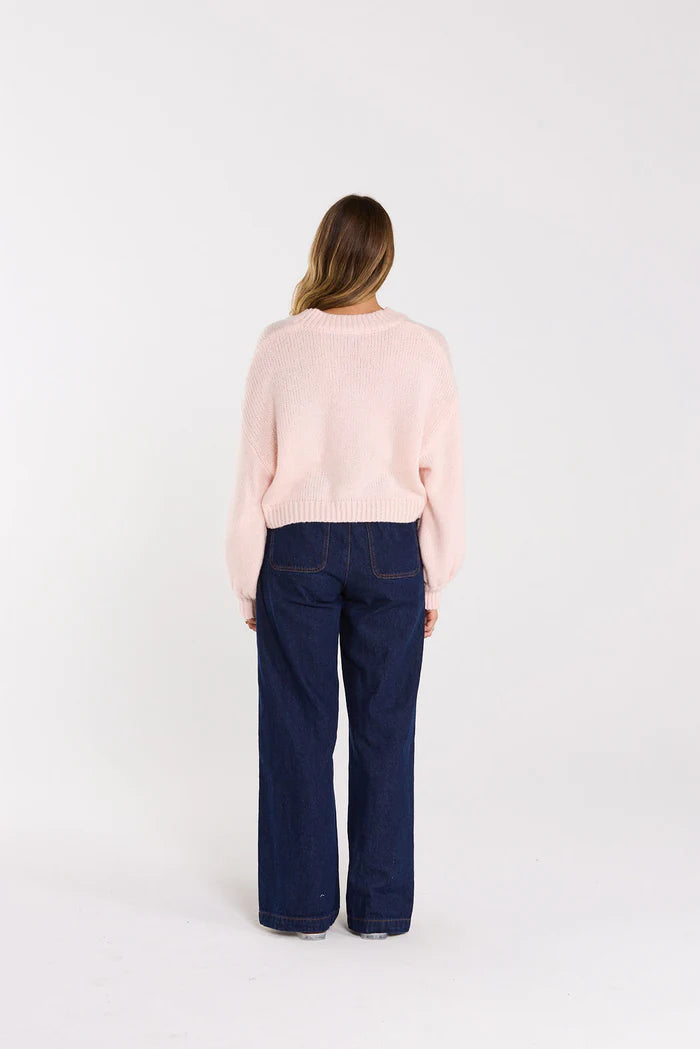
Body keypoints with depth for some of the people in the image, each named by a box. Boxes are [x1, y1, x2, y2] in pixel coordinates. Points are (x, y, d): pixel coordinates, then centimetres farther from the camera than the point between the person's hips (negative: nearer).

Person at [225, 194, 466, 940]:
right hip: (390, 552, 1)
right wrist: (433, 583, 8)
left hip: (297, 551, 0)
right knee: (383, 730, 10)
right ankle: (379, 906, 19)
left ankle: (303, 903, 19)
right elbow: (443, 478, -3)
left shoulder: (280, 347, -8)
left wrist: (247, 584, 6)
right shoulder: (424, 349, -6)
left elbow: (253, 475, -3)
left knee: (298, 730, 10)